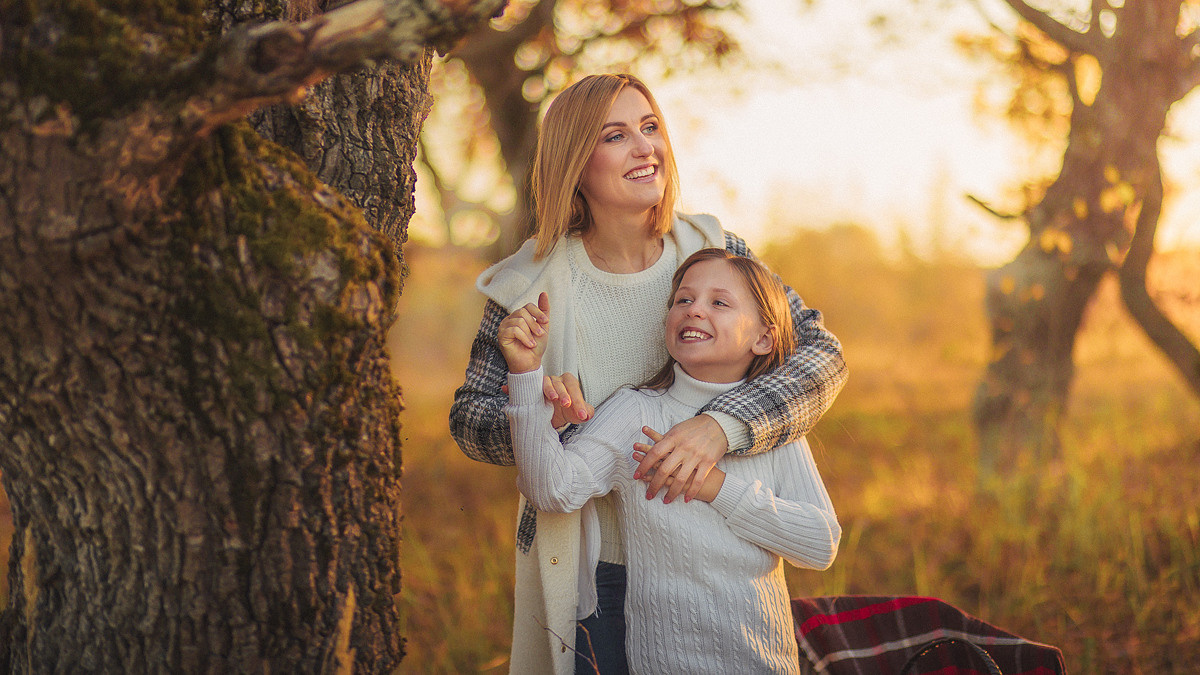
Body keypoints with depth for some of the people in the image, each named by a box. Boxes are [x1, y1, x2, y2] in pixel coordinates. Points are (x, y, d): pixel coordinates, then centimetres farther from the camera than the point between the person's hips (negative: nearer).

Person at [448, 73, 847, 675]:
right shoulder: (534, 284, -8)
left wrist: (724, 424, -29)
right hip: (591, 577, -1)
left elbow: (821, 351, -13)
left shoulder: (713, 254, -4)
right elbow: (469, 418, -3)